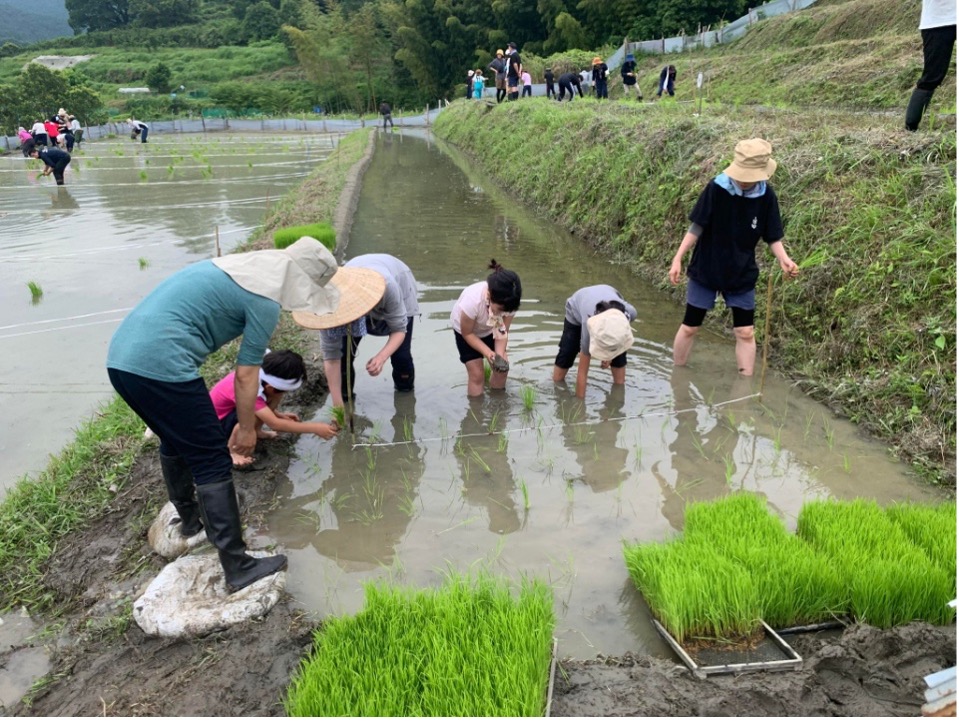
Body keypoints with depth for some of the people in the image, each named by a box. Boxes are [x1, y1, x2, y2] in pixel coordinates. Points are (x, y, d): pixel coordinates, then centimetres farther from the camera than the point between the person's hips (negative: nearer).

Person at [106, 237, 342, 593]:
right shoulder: (266, 301, -8)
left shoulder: (245, 267, 19)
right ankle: (237, 567, 5)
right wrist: (246, 427, 11)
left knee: (175, 440, 28)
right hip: (160, 364, -10)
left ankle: (190, 518, 47)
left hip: (121, 356, 10)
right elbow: (245, 375, -3)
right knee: (212, 461, -1)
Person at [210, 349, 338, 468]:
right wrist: (315, 428, -40)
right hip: (216, 420, -8)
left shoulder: (261, 372, -15)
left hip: (232, 407, 8)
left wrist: (279, 414, -1)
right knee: (253, 412, -34)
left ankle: (256, 430, 8)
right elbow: (275, 424, -39)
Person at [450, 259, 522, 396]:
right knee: (477, 374, -7)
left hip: (489, 330, 4)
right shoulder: (472, 300, -45)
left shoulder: (509, 302, -34)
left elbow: (503, 331, -19)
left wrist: (500, 355, -34)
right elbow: (467, 334, -26)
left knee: (502, 368, 1)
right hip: (465, 330, -3)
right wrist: (488, 353, -34)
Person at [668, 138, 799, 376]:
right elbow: (697, 227, -11)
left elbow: (773, 238, -3)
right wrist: (678, 258, -15)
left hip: (742, 276, 2)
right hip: (705, 271, -2)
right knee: (690, 327, 8)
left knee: (745, 333, 5)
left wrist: (784, 259, -22)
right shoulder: (716, 188, -18)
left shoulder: (766, 196, -10)